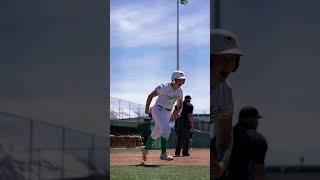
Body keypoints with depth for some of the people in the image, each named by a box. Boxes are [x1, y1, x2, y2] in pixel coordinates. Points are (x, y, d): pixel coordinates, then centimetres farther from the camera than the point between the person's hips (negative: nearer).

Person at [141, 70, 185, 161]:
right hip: (158, 110, -7)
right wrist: (147, 108, -18)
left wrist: (179, 112, -11)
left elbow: (180, 105, 10)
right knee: (166, 128, -25)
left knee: (157, 133, 17)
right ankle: (163, 154, -25)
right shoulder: (164, 87, -21)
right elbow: (151, 95, -12)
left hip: (168, 113, 7)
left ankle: (145, 149, 38)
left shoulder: (180, 91, -2)